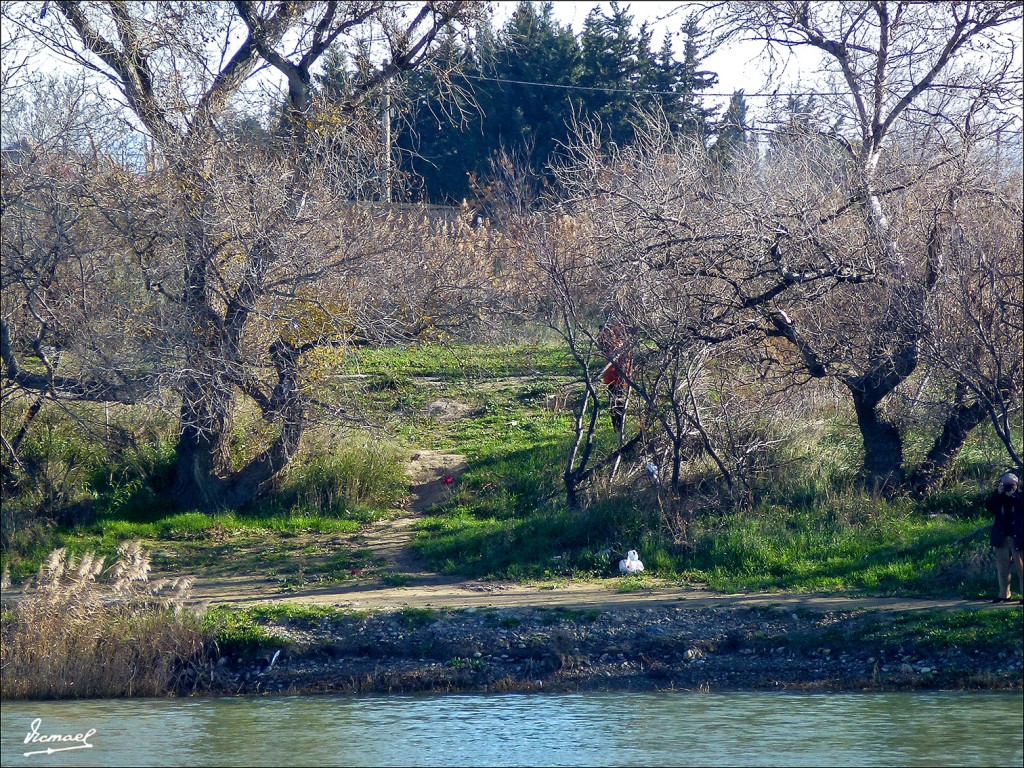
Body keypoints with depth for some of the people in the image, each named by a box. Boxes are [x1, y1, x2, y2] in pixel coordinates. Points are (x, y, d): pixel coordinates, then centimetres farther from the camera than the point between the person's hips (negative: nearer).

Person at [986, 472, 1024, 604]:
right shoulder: (998, 498, 10)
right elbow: (988, 506, -5)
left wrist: (1013, 494, -18)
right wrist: (998, 493, -13)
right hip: (1001, 538, 4)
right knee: (1002, 568, 9)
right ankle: (1004, 594, 16)